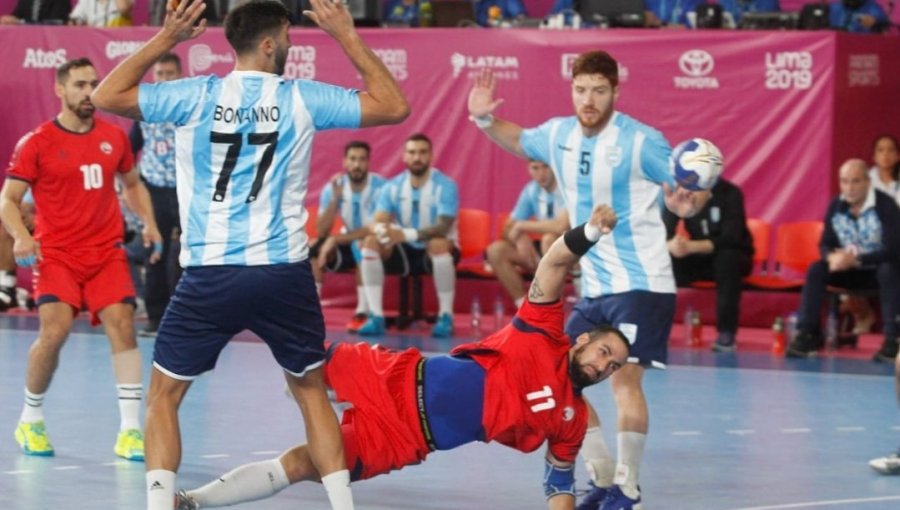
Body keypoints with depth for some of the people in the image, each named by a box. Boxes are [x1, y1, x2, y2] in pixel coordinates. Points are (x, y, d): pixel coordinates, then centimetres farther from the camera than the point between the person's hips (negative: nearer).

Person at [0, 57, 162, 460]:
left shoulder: (114, 136, 8)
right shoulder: (36, 143, -3)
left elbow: (132, 185, 23)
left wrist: (148, 223, 6)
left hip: (107, 253, 3)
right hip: (56, 255, -3)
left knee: (122, 326, -12)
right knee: (54, 331, -18)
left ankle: (131, 431, -11)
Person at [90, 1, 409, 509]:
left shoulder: (197, 96, -2)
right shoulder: (301, 98, -1)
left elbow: (106, 97, 6)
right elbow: (394, 106, 7)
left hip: (210, 275, -1)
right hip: (284, 273, 1)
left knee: (165, 395, 12)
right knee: (311, 390, 20)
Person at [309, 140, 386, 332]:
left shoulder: (380, 187, -21)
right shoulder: (333, 187, -8)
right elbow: (322, 232, -13)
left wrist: (336, 239, -31)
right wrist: (335, 199, -26)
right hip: (348, 244, 5)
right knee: (314, 249, -21)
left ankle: (363, 312, -32)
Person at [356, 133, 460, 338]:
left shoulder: (445, 186, -16)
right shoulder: (392, 187, -3)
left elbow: (443, 227, -28)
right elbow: (378, 223, -12)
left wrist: (407, 234, -43)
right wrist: (384, 231, -39)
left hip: (437, 252, -4)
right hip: (406, 251, 4)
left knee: (438, 243, -39)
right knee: (371, 242, -21)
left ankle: (446, 316, -26)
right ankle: (376, 316, -23)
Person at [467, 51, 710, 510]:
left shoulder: (640, 142, -15)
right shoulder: (558, 135, 3)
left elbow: (695, 193, -11)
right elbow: (520, 141, 25)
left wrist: (687, 203, -34)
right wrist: (486, 121, 7)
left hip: (640, 284, -7)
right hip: (593, 288, 7)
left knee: (624, 378, -17)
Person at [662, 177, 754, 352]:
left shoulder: (730, 193, -18)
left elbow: (730, 238, -27)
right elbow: (664, 232, -13)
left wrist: (691, 247, -41)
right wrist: (671, 245, -39)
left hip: (733, 259, -3)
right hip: (699, 259, 3)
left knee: (727, 257, -37)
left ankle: (726, 332, -30)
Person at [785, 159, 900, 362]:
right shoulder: (836, 206, -4)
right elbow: (826, 244, 1)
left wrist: (855, 260, -36)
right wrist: (832, 257, -25)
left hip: (879, 269, -5)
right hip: (850, 269, 5)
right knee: (816, 270, -18)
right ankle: (808, 334, -16)